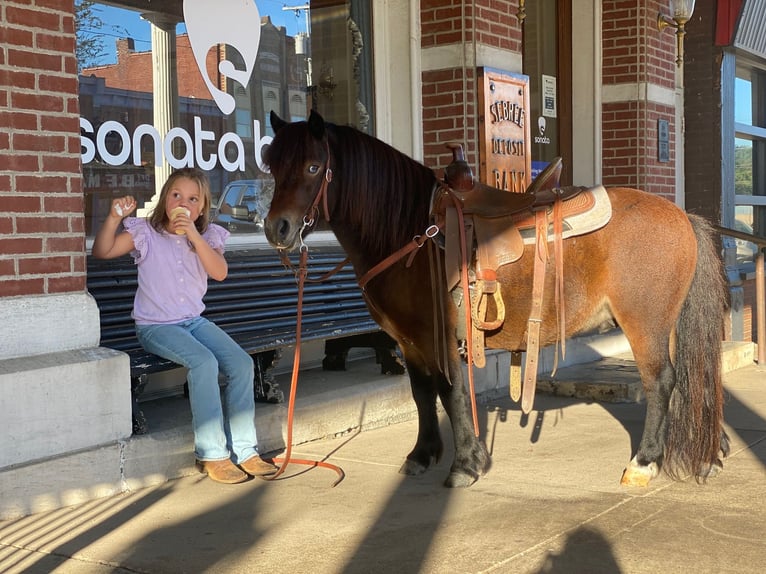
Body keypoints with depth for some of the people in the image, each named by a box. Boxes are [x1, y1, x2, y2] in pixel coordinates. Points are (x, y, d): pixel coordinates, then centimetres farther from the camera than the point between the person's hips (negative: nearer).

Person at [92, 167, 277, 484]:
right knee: (204, 362, -30)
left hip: (195, 321, 5)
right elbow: (102, 251, -9)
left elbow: (220, 272, -12)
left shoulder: (207, 236, 5)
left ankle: (244, 449, -4)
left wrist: (194, 236, -23)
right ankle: (212, 454, -21)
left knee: (242, 363, -15)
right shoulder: (145, 232, -2)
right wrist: (115, 218, -25)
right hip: (156, 327, -5)